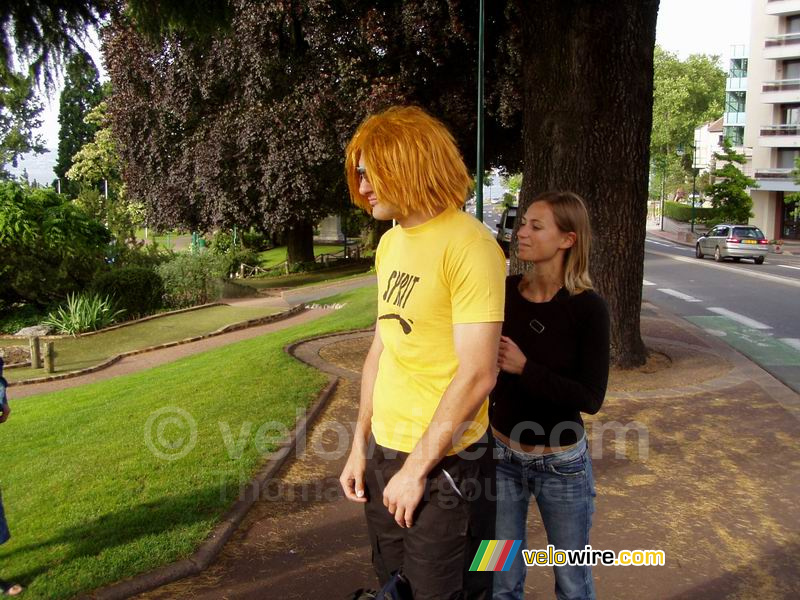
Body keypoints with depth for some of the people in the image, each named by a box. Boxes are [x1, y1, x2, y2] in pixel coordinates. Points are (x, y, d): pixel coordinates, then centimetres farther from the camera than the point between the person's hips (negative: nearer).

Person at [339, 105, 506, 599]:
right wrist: (361, 444, 11)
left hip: (441, 461, -7)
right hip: (383, 451, 8)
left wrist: (416, 468, -15)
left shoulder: (468, 245, -17)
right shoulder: (390, 242, 7)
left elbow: (477, 374, -20)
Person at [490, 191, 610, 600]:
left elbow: (590, 398, -17)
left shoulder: (587, 307, -15)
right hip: (502, 455, 2)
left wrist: (524, 367, -23)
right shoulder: (504, 291, -7)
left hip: (562, 464, -2)